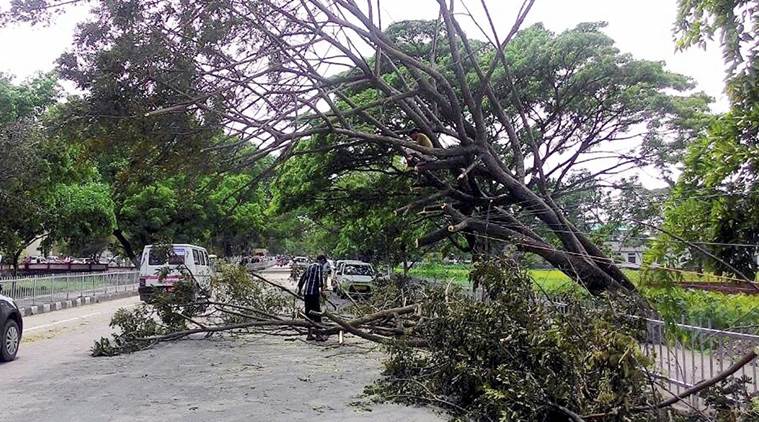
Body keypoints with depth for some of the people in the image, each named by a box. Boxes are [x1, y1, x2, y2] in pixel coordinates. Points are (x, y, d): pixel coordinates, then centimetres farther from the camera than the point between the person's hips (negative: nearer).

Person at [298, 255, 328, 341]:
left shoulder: (310, 266, 19)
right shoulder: (320, 267, -2)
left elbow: (302, 278, 23)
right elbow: (320, 279, -17)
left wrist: (300, 290, 32)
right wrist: (321, 290, -14)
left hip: (306, 293, 7)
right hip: (314, 293, -7)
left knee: (309, 313, 11)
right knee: (317, 313, -2)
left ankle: (310, 335, 16)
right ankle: (318, 335, -1)